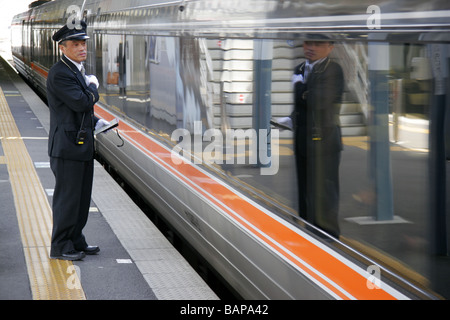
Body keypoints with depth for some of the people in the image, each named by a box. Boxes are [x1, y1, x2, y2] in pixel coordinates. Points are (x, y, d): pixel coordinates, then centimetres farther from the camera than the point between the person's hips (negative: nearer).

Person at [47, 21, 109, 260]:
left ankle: (75, 241, 26)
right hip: (67, 147, -10)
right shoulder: (59, 74, -17)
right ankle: (60, 247, 8)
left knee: (82, 196, 15)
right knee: (67, 197, -2)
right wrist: (93, 87, -7)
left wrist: (96, 122, 10)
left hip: (82, 145, 10)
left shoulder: (77, 71, 15)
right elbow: (81, 102, -26)